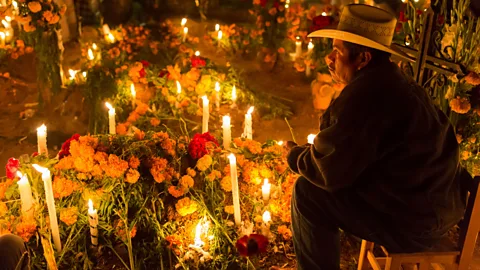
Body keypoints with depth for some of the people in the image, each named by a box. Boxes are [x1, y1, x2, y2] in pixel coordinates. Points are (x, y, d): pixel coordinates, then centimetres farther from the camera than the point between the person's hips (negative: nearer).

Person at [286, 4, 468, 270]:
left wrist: (294, 155, 1)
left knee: (307, 193, -7)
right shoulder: (387, 80, 7)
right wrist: (307, 151, 12)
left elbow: (328, 172, -18)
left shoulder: (366, 94, -25)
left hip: (412, 221, -10)